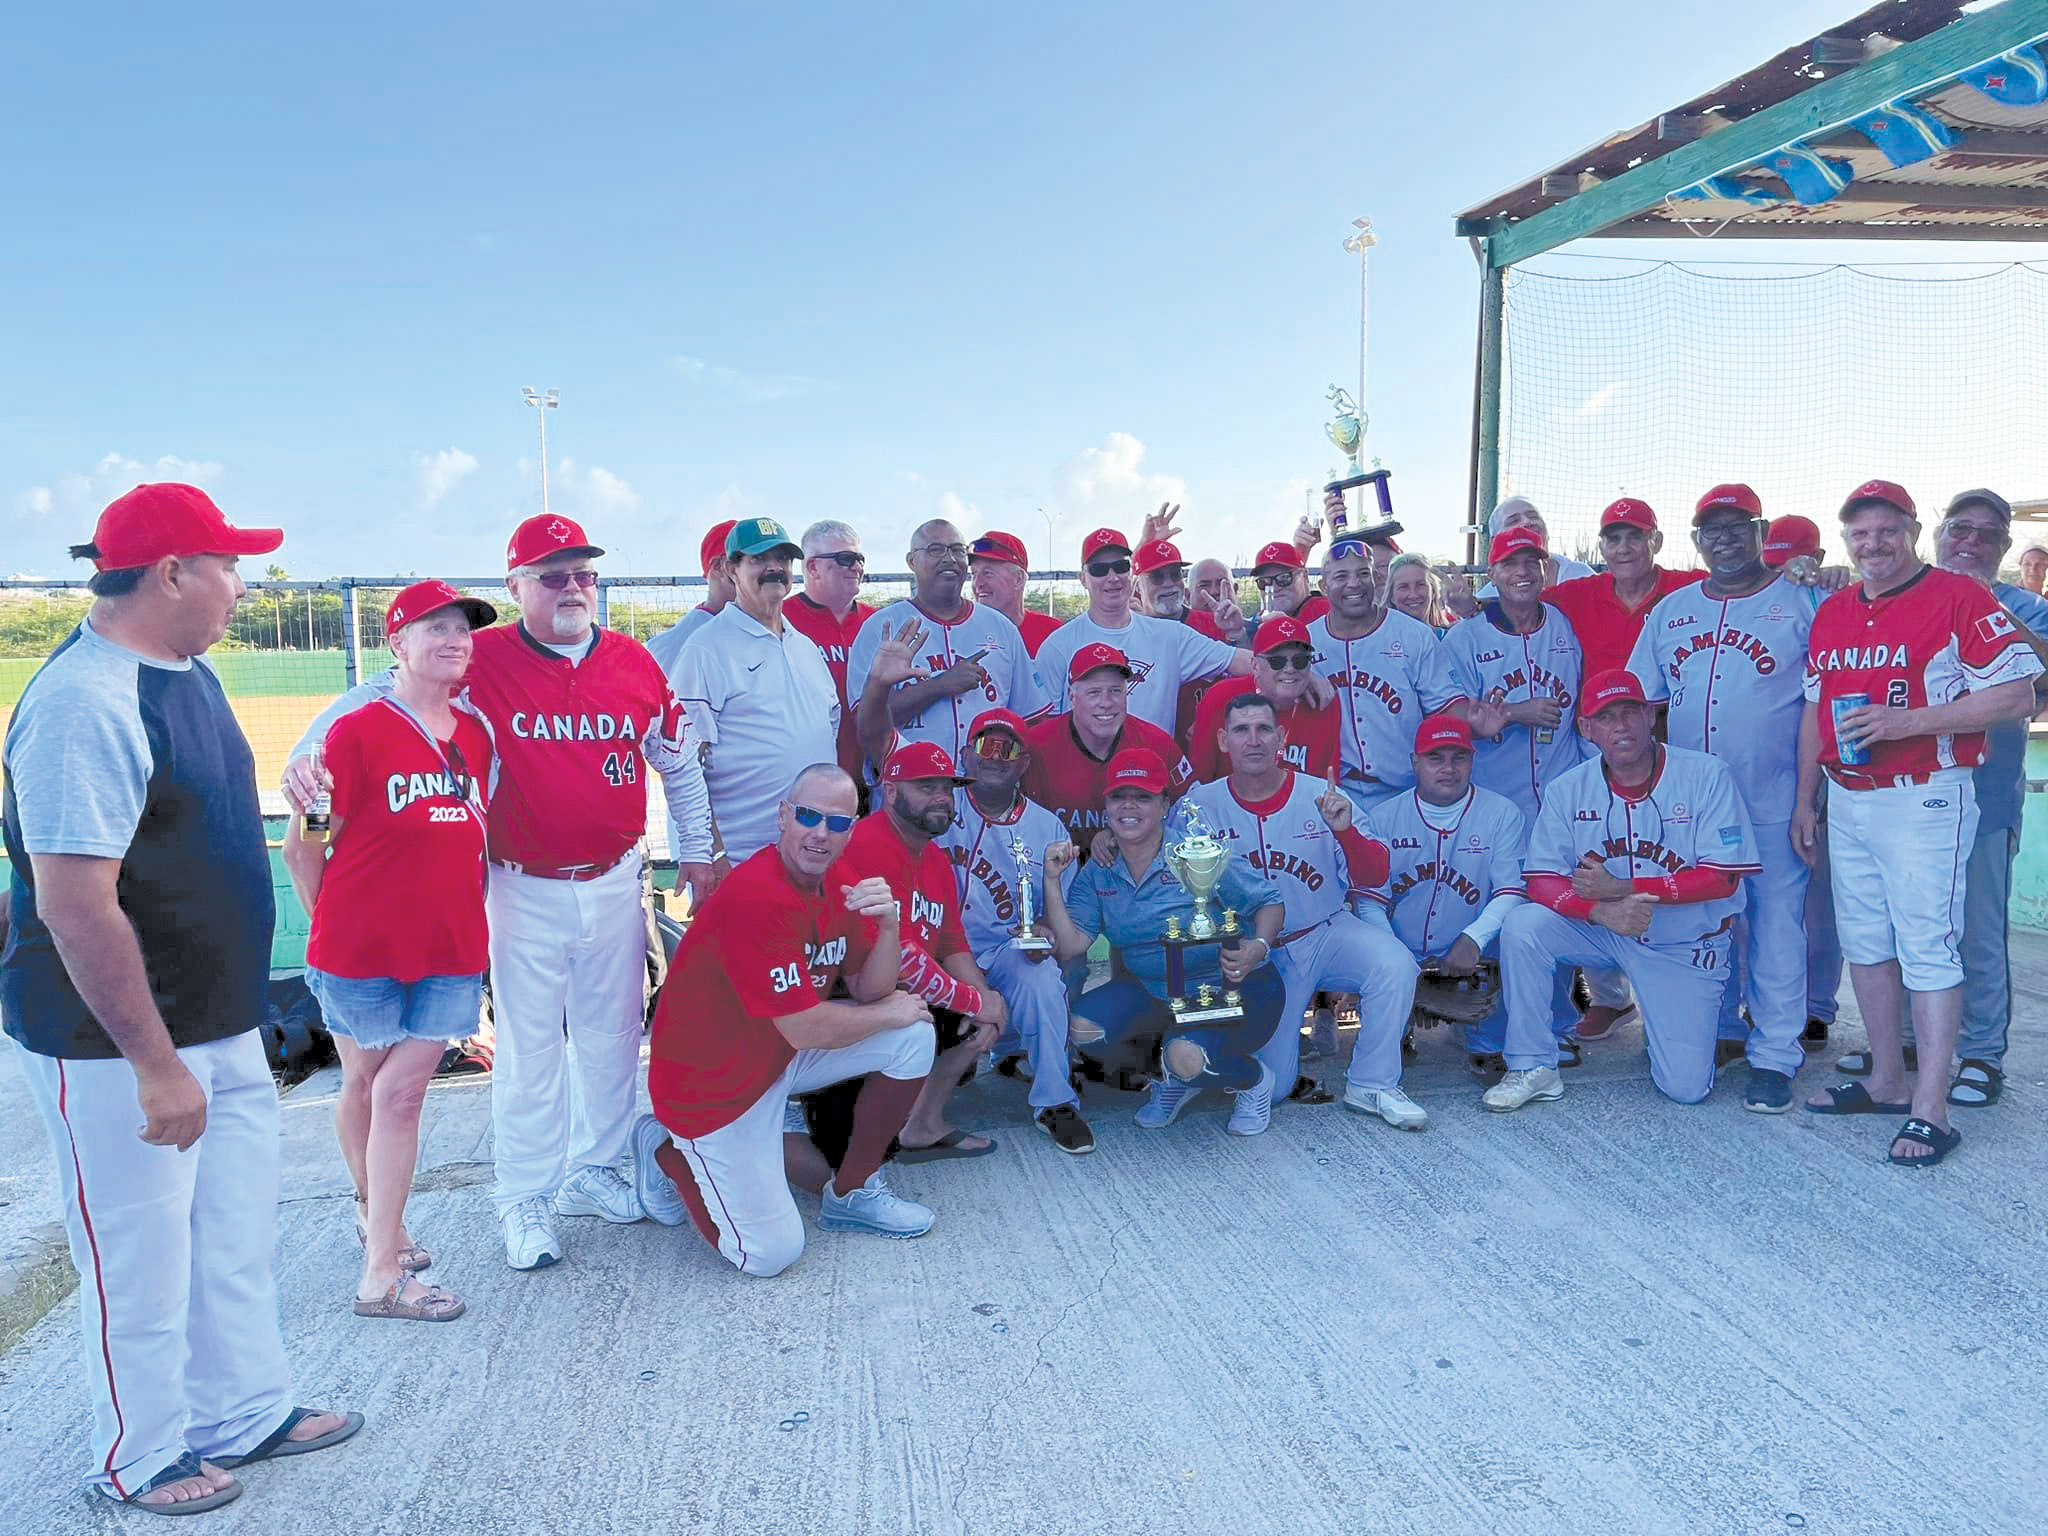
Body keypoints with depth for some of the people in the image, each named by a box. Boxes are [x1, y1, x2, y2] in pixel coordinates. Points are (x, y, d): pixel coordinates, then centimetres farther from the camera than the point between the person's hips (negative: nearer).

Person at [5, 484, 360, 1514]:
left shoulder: (187, 673, 6)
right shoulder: (83, 704, -24)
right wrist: (156, 1066, -24)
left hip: (219, 1022, 9)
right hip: (116, 1048, -9)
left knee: (237, 1233, 21)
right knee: (142, 1265, 10)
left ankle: (245, 1414, 40)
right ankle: (140, 1461, 31)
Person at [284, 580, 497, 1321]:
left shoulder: (476, 734, 5)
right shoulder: (357, 732, -10)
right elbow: (301, 844, -6)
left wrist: (462, 920, 10)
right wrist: (335, 925, 1)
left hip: (449, 950, 3)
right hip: (361, 950, -3)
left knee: (401, 1093, 3)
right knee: (364, 1085, 14)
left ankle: (381, 1271, 13)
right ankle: (372, 1207, 37)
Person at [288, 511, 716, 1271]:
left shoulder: (634, 662, 0)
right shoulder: (485, 658, -9)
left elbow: (679, 760, 10)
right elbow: (379, 691, -9)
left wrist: (696, 850, 11)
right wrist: (307, 748, -25)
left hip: (614, 884, 3)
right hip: (526, 890, -3)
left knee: (611, 1036, 14)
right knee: (528, 1048, 5)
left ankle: (593, 1171, 32)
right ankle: (526, 1198, 19)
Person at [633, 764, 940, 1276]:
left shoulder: (837, 882, -1)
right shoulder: (756, 897, -29)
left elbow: (869, 992, -1)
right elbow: (807, 1029, -28)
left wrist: (887, 925, -21)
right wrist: (891, 1012, -11)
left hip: (784, 1053, 8)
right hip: (711, 1081, -8)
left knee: (914, 1035, -3)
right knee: (771, 1253, -10)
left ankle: (851, 1193, 12)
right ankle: (668, 1154, 15)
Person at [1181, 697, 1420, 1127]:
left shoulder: (1321, 796, -5)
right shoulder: (1202, 806, -6)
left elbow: (1374, 877, -7)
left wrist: (1344, 831, -25)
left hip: (1327, 934, 1)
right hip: (1257, 956, 0)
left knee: (1394, 965, -30)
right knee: (1271, 1086, -4)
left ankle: (1371, 1085, -8)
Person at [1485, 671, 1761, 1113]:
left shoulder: (1707, 776, -13)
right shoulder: (1567, 789, -6)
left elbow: (1723, 878, -18)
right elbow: (1542, 881, -12)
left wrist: (1622, 887, -25)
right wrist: (1602, 911, -33)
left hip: (1685, 945, -2)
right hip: (1600, 931, 2)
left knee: (1686, 1088, -8)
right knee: (1522, 925, -27)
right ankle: (1533, 1068, -12)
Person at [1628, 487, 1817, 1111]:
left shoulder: (1802, 605, 0)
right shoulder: (1670, 610, 12)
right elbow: (1640, 701, 15)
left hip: (1773, 802, -4)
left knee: (1776, 921, -1)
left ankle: (1774, 1055, 7)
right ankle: (1716, 1033, 26)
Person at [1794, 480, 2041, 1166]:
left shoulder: (1959, 597, -8)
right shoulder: (1832, 612, 13)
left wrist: (1905, 721, -21)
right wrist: (1805, 796, 14)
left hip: (1924, 801, -7)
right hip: (1846, 801, 7)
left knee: (1927, 949, -6)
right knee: (1865, 943, 12)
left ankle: (1931, 1112, -2)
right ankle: (1885, 1080, 25)